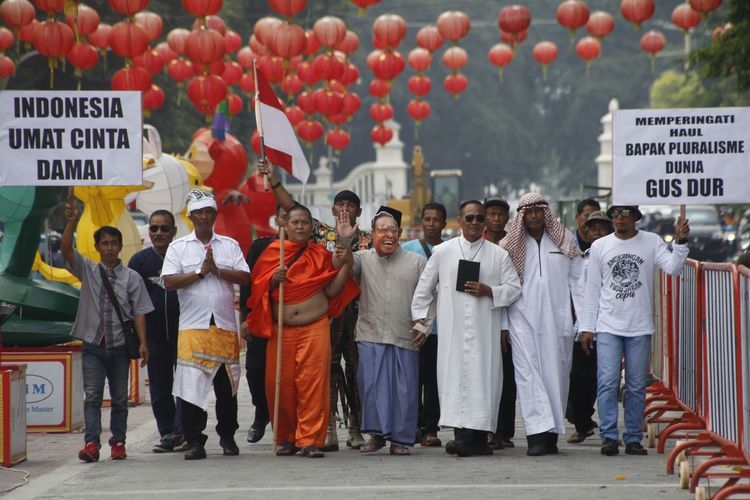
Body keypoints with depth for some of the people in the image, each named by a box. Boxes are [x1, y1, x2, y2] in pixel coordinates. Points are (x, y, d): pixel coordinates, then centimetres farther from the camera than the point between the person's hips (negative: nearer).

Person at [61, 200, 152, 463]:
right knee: (92, 395, -9)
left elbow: (139, 312, 0)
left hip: (119, 345, 0)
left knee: (119, 397, 7)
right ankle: (91, 443, -17)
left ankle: (118, 442, 15)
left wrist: (143, 343, -8)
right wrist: (71, 222, -24)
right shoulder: (87, 270, 5)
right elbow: (66, 249, -10)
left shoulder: (132, 277, 3)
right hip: (93, 345, 0)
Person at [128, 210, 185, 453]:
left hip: (183, 332, -2)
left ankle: (181, 432, -3)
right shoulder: (140, 260, 5)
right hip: (154, 335, 2)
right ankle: (167, 434, 14)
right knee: (159, 389, 6)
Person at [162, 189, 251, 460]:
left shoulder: (230, 245, 12)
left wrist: (217, 270, -10)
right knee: (191, 385, -7)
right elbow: (169, 281, -5)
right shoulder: (178, 247, 7)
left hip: (225, 326, 2)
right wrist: (200, 272, -9)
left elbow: (245, 277, 1)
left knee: (227, 386, 6)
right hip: (193, 326, -2)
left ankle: (227, 437, 20)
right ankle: (194, 441, -2)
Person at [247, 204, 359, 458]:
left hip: (315, 329, -1)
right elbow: (258, 289, 8)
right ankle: (286, 439, 11)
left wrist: (347, 261, -4)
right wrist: (273, 280, -11)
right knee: (280, 386, -2)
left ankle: (310, 440, -6)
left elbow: (332, 290, 4)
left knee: (313, 384, -8)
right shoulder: (273, 252, 9)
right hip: (281, 330, 1)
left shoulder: (321, 255, 10)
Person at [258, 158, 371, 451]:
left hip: (357, 313, 0)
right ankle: (328, 430, 2)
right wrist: (273, 179, -8)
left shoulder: (367, 240, 8)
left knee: (356, 368, 2)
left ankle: (356, 429, 9)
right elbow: (293, 210, 1)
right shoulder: (321, 234, 9)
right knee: (327, 368, -1)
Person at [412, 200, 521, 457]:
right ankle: (461, 434, -9)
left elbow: (514, 288, 8)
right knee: (455, 375, -7)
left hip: (485, 329, 0)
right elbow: (424, 287, 16)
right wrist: (419, 315, 11)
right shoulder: (442, 252, 9)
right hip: (452, 330, 0)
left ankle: (477, 437, -3)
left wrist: (488, 291, -7)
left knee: (483, 375, -5)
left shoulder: (498, 255, 8)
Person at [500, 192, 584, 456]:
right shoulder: (510, 245, 7)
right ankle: (537, 434, -17)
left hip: (557, 318, 1)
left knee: (556, 374, 3)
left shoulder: (565, 241, 9)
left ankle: (552, 434, 11)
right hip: (523, 319, -1)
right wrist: (502, 324, 0)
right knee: (528, 374, -11)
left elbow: (578, 281, 8)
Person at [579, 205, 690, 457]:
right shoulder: (600, 246, 6)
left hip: (640, 327, 0)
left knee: (637, 386, 4)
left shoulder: (651, 242, 4)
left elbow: (673, 268, -8)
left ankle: (633, 438, 10)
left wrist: (680, 242, -22)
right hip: (608, 325, 0)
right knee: (608, 382, -8)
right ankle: (609, 436, -5)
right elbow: (592, 289, 8)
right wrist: (586, 327, 5)